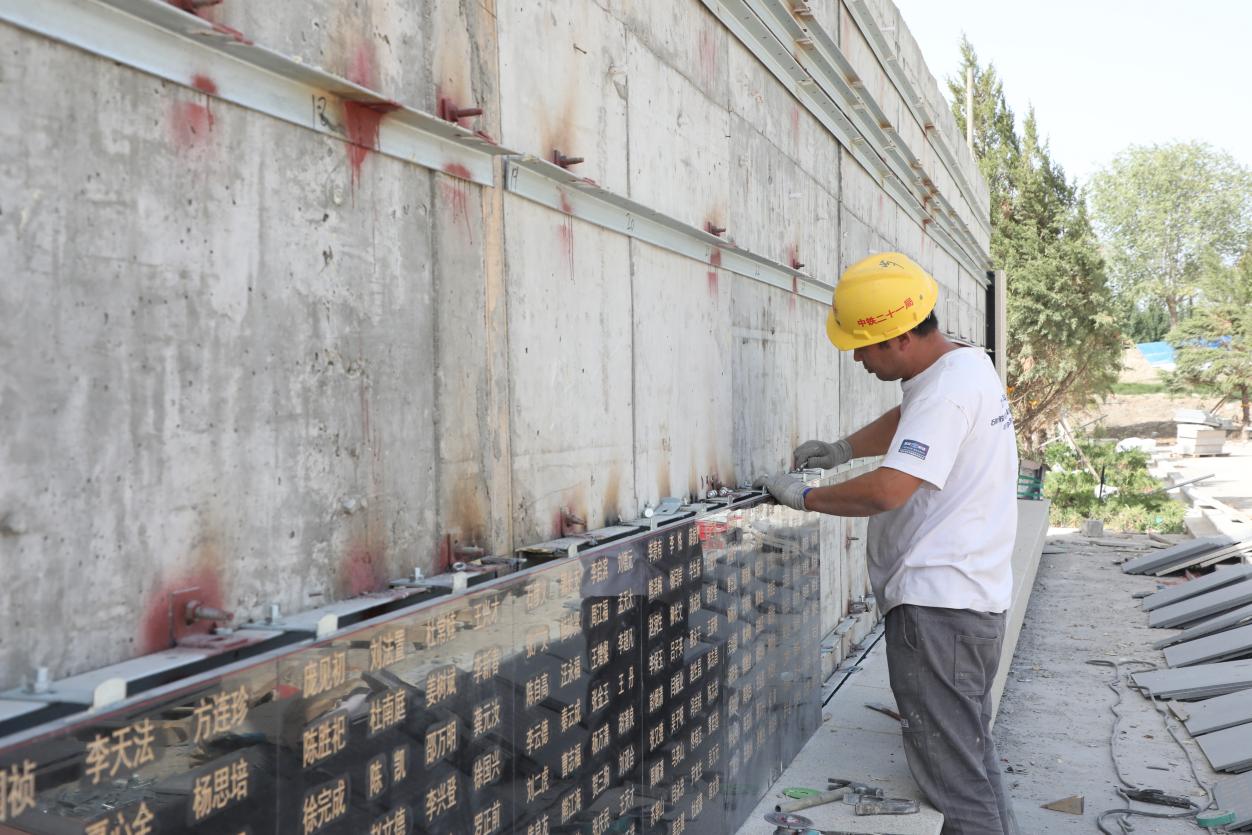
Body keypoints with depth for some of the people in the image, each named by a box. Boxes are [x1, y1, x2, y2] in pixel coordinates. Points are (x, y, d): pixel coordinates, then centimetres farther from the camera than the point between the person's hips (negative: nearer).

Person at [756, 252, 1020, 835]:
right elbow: (905, 421, 30)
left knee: (956, 776, -5)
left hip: (937, 607, -11)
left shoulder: (948, 390, -20)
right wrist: (842, 450, 17)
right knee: (972, 756, 20)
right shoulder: (962, 366, 12)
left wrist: (805, 497, -14)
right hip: (967, 598, 11)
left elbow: (888, 490, -27)